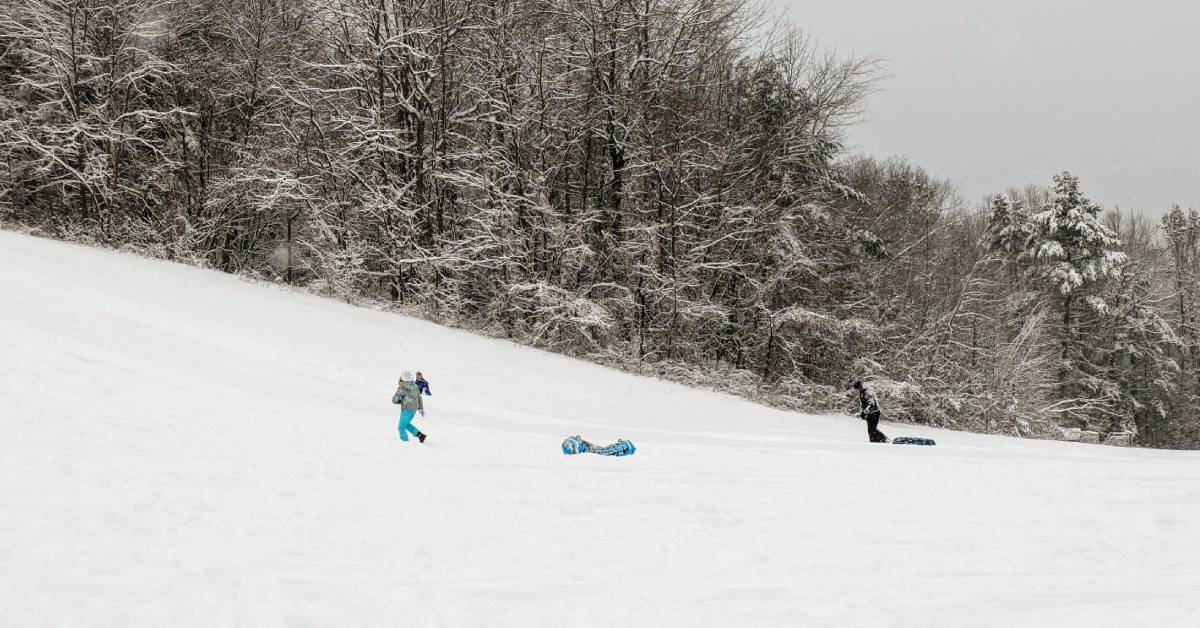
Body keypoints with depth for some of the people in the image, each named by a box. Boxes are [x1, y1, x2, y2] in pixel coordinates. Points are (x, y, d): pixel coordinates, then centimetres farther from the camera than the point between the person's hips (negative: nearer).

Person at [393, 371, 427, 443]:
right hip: (414, 409, 7)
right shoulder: (415, 386, 4)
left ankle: (405, 442, 7)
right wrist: (421, 408, 20)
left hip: (406, 410, -7)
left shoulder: (402, 388, -17)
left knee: (402, 428, 7)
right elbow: (419, 397, 11)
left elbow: (394, 400, -16)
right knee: (406, 424, 26)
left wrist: (400, 401, 6)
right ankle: (420, 434, 16)